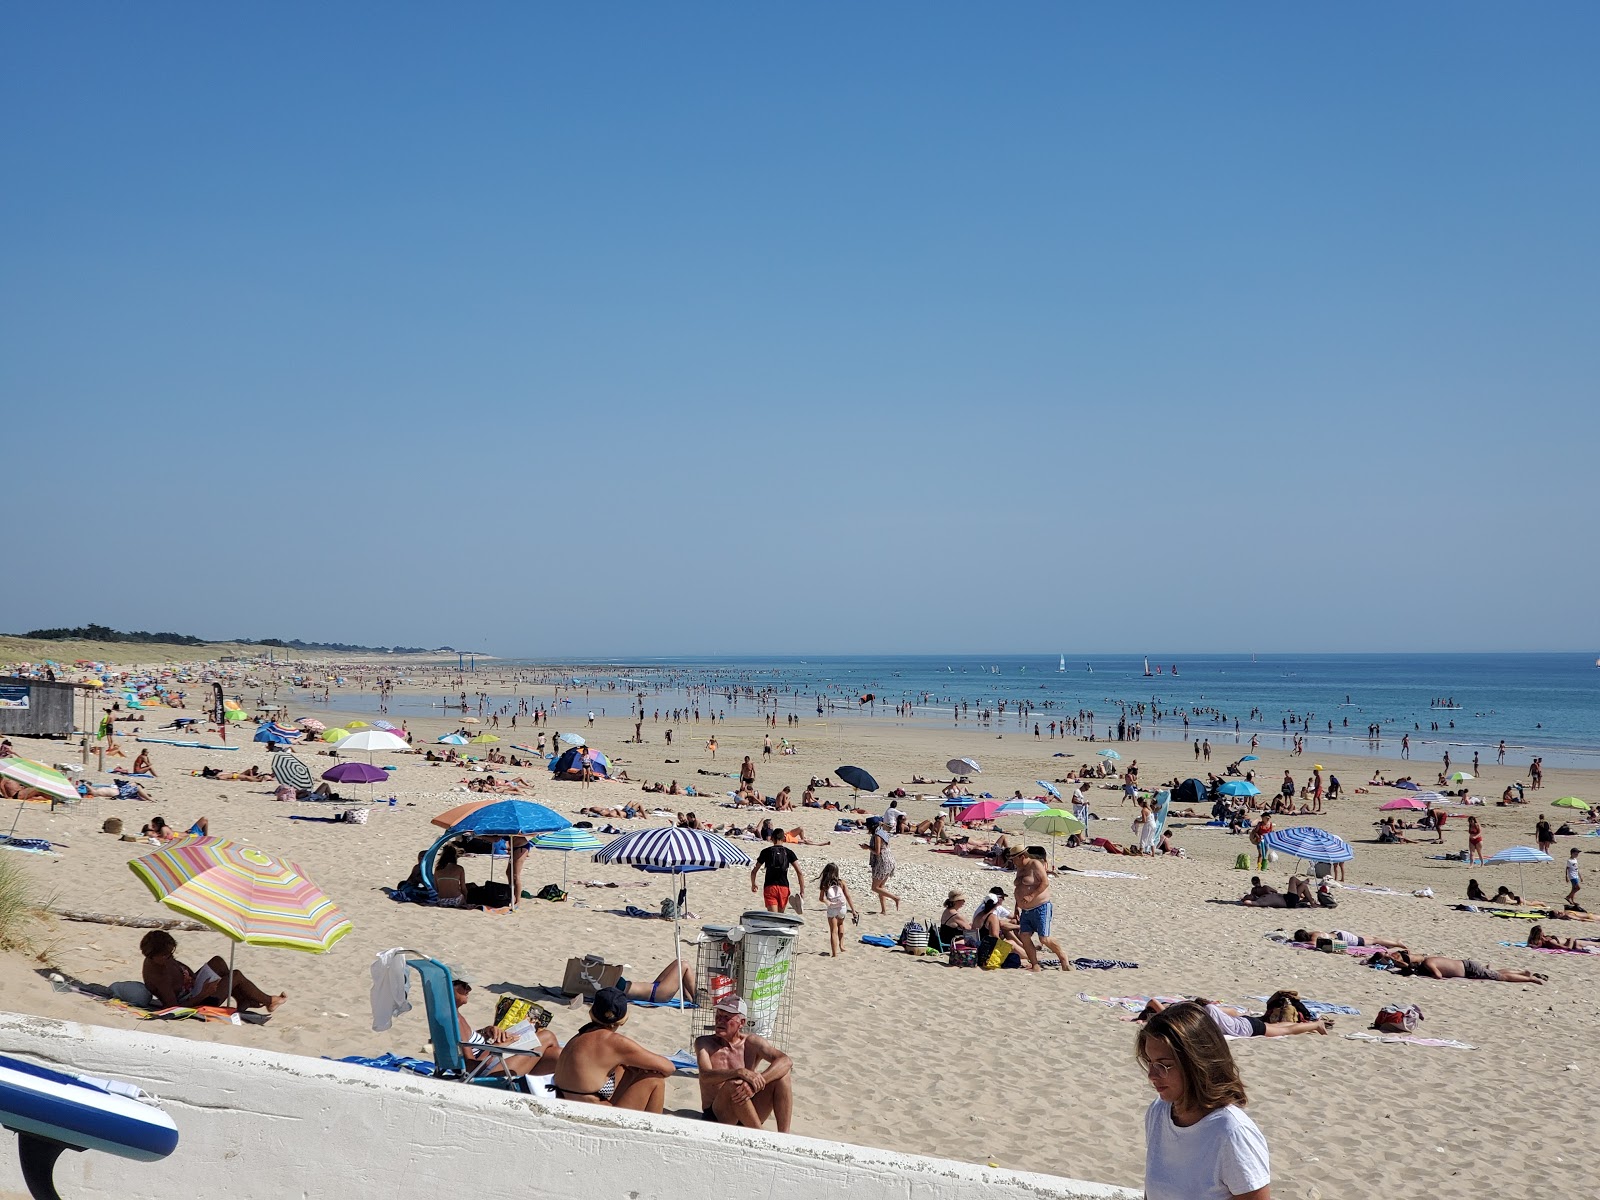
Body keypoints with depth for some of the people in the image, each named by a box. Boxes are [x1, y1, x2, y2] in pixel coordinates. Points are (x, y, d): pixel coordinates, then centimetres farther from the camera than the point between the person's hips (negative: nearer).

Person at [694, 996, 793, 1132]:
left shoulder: (751, 1042, 1)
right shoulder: (704, 1043, -2)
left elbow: (786, 1061, -15)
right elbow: (706, 1076, -22)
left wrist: (755, 1084, -32)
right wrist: (740, 1072, -40)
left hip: (749, 1114, 3)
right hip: (717, 1115, -3)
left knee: (783, 1075, -16)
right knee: (733, 1085, -34)